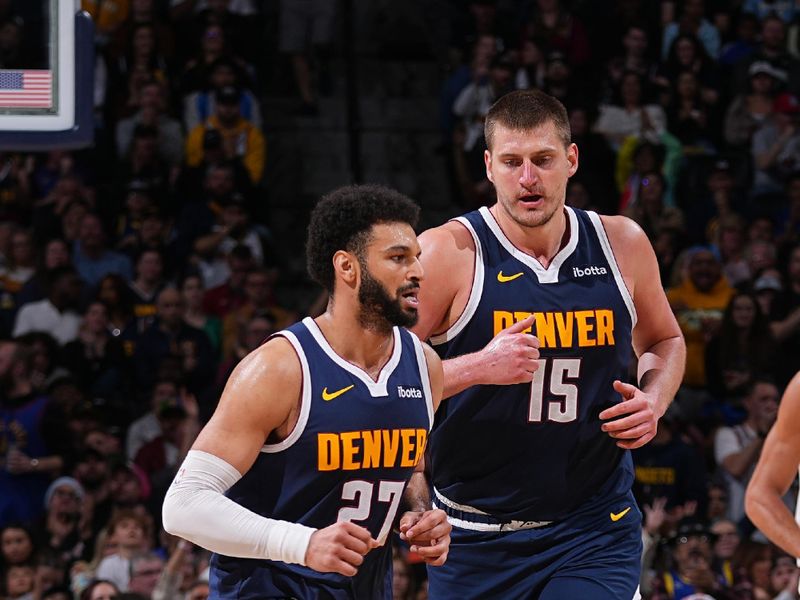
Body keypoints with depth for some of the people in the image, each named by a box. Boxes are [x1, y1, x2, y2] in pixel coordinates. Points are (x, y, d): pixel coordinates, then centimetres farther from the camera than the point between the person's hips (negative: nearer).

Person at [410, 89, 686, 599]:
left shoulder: (621, 244, 3)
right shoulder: (448, 254, -10)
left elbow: (664, 341, 21)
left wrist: (654, 401, 1)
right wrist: (477, 367, -25)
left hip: (596, 532, 1)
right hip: (477, 534, -1)